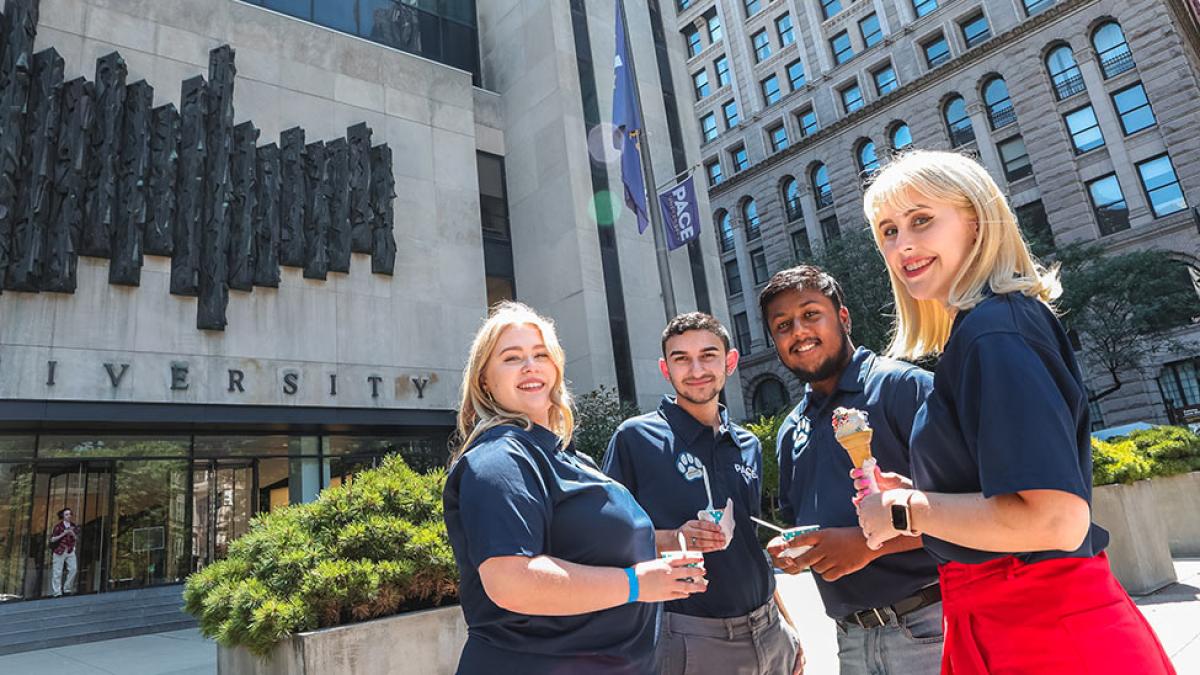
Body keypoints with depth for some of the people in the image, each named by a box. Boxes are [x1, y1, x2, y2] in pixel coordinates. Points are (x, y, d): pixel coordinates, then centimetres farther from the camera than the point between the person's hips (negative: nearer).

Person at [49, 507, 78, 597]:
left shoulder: (73, 526, 8)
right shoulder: (58, 526, -4)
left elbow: (77, 540, 9)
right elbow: (52, 539, -7)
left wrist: (73, 534, -9)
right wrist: (63, 534, -17)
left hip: (70, 551, 4)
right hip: (59, 551, -4)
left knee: (73, 569, -6)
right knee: (58, 572, -1)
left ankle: (67, 588, 7)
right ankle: (57, 592, 5)